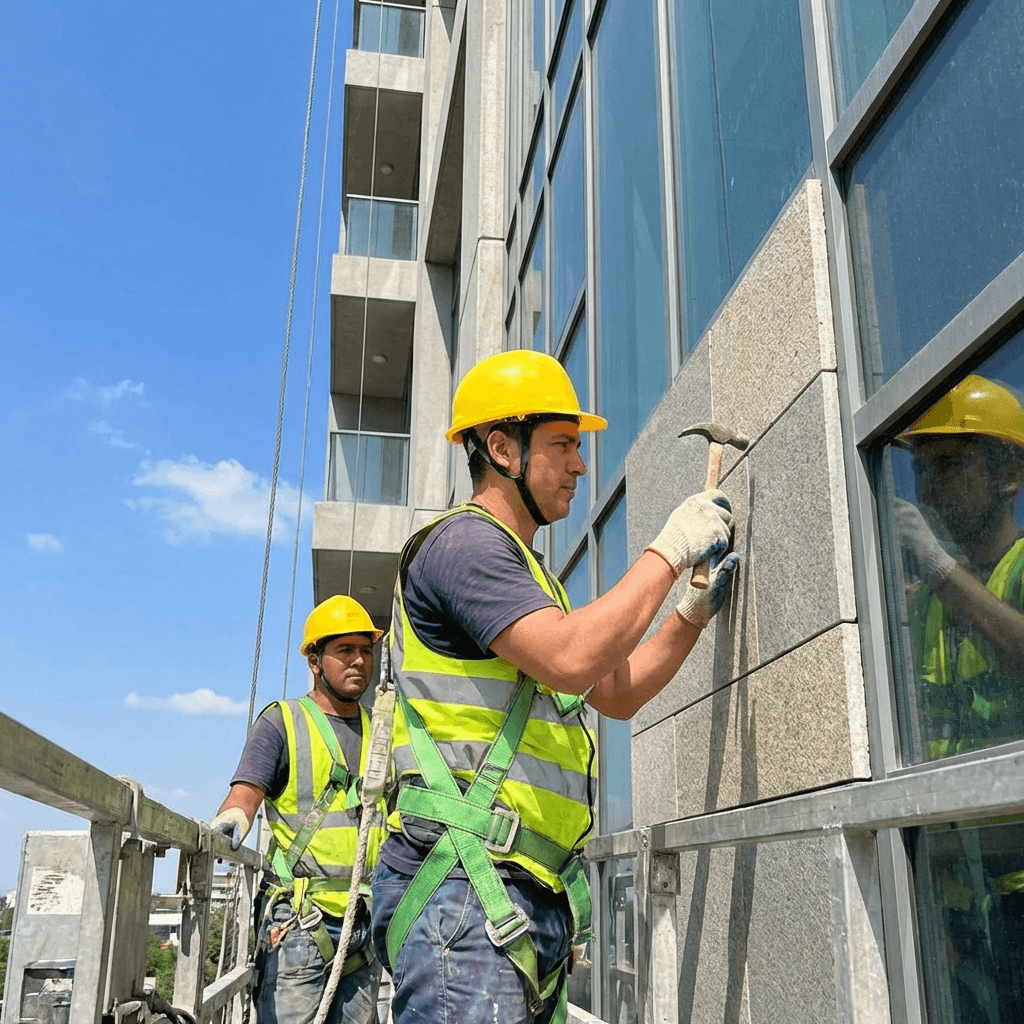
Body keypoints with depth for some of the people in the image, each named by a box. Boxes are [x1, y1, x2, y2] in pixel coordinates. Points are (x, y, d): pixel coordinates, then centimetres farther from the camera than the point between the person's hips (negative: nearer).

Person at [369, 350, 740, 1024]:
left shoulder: (524, 572, 24)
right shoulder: (463, 542, -9)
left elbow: (617, 693, 27)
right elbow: (570, 660, -24)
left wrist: (694, 612, 15)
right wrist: (669, 551, -13)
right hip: (463, 888, -10)